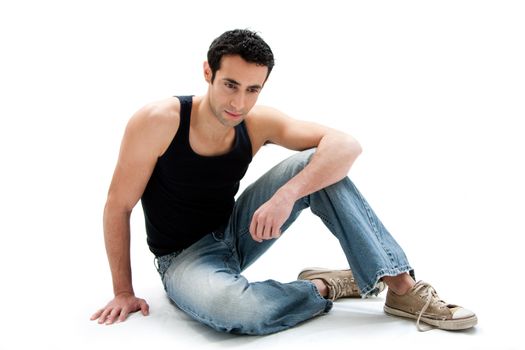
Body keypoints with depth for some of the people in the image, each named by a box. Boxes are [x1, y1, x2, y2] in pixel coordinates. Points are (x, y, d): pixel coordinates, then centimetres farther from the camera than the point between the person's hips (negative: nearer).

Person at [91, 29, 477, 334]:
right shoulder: (158, 121, -23)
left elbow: (346, 145, -23)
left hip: (235, 234, 4)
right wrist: (123, 292, -12)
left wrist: (287, 194, -39)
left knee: (316, 163, -18)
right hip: (183, 257, -3)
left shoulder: (257, 123, -13)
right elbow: (118, 206, -14)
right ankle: (324, 287, -11)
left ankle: (402, 286, -20)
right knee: (232, 308, -41)